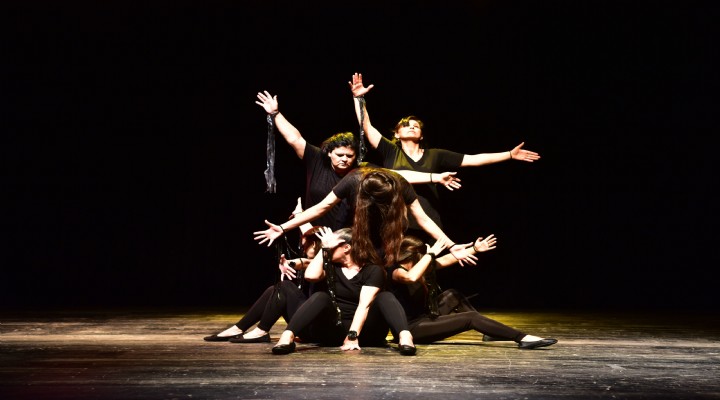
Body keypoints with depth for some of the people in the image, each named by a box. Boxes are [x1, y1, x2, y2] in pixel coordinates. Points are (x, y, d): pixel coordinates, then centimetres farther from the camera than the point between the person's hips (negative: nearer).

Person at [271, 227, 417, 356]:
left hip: (364, 331, -2)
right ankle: (287, 336, -46)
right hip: (335, 330, 2)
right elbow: (310, 275, -9)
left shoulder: (373, 270, -1)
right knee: (320, 296, -24)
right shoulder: (331, 267, 12)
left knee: (385, 297, -23)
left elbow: (364, 305, -15)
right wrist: (324, 248, -3)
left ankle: (404, 337, -50)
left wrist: (352, 335, -26)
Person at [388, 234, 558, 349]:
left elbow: (446, 260, 13)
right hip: (412, 329, -10)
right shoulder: (396, 272, -15)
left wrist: (474, 249, 12)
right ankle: (523, 338, -15)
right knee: (471, 318, -14)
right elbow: (411, 277, -41)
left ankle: (490, 332, 21)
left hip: (423, 321, 10)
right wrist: (431, 253, -31)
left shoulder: (415, 267, 10)